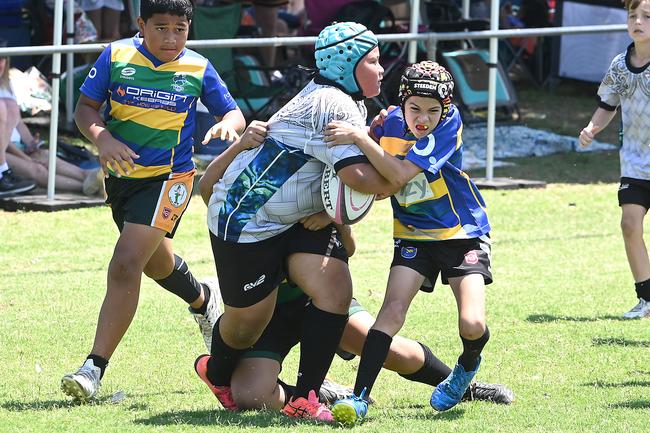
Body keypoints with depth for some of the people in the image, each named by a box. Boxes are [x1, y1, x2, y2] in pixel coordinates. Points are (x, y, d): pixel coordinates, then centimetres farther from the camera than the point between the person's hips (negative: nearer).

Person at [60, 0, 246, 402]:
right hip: (121, 174, 4)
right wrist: (103, 139, -21)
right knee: (156, 263, 26)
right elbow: (86, 107, -1)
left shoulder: (198, 69, -5)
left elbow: (233, 113, 5)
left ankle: (95, 368, -20)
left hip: (168, 179, -4)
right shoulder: (117, 57, -5)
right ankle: (202, 300, 60)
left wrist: (228, 125, -20)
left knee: (125, 266, -19)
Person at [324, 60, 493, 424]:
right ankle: (359, 397, -17)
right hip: (414, 236, 3)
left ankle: (467, 367, 17)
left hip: (464, 234, -3)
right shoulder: (390, 123, -6)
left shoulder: (449, 124, -20)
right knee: (392, 311, -17)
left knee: (472, 326, -18)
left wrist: (359, 138, -33)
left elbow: (401, 175, -30)